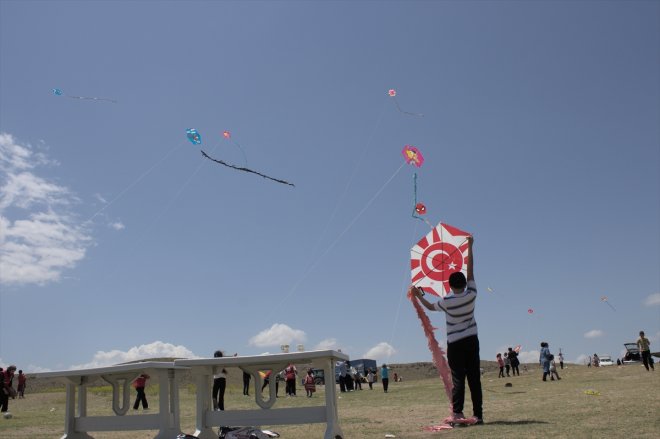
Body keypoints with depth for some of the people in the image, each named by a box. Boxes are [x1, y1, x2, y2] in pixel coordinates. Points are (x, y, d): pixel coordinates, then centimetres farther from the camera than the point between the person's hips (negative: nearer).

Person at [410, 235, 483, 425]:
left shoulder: (446, 302, -12)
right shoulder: (471, 295, -6)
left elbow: (430, 306, 7)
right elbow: (470, 270, 0)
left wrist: (418, 295, 21)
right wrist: (470, 247, 7)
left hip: (455, 343, -3)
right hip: (472, 340, 3)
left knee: (458, 378, -3)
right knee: (474, 378, 4)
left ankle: (457, 412, -12)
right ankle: (478, 414, 5)